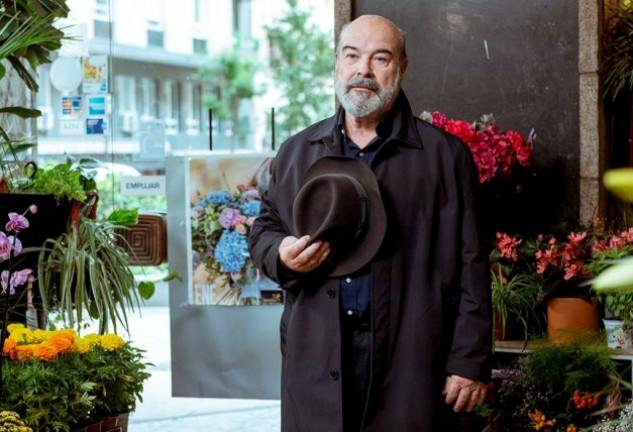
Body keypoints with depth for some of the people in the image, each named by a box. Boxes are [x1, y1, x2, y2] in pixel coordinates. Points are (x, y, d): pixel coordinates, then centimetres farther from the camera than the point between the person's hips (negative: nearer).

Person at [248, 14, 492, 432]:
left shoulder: (444, 155, 1)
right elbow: (265, 229, 21)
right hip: (316, 359, 3)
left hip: (411, 359, -3)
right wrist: (281, 255, -4)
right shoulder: (296, 152, 12)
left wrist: (470, 361, -6)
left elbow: (469, 267, -1)